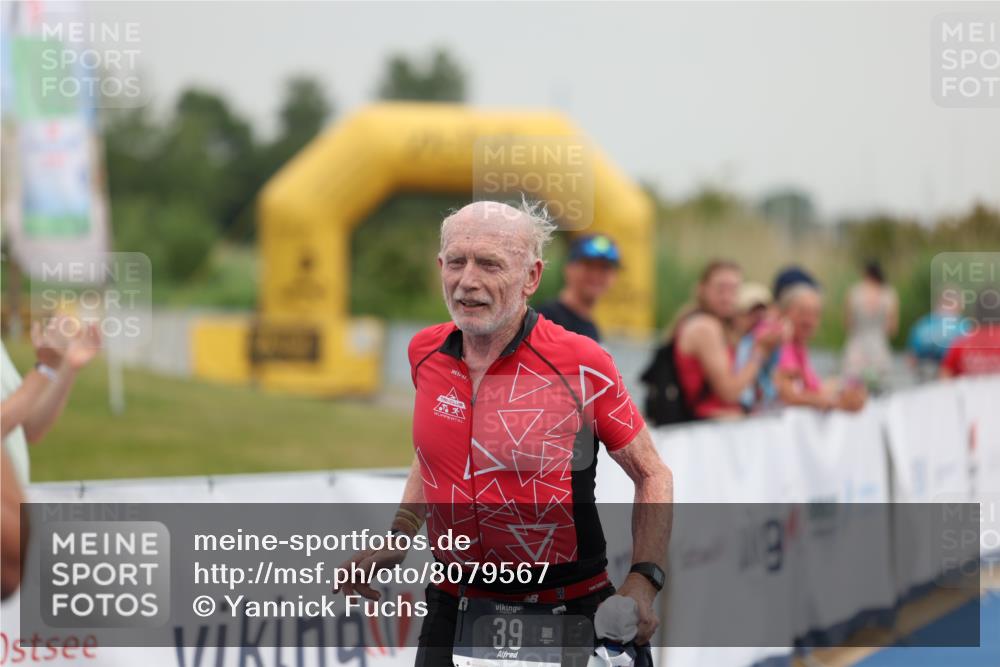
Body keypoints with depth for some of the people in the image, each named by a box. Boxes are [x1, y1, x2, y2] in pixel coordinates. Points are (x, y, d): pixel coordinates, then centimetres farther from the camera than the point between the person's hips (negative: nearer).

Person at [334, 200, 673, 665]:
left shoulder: (581, 365, -14)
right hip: (452, 606, 4)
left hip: (566, 613, -4)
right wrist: (398, 538, 8)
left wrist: (644, 579, -15)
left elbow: (651, 475, -3)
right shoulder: (425, 353, 0)